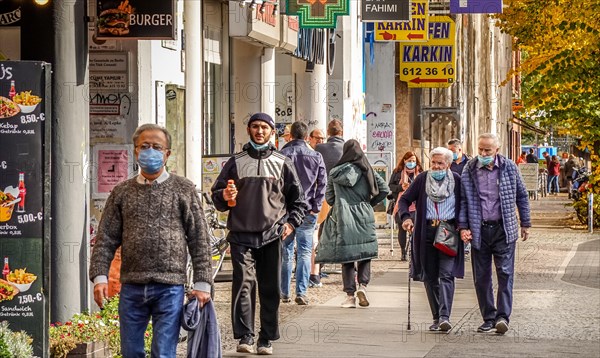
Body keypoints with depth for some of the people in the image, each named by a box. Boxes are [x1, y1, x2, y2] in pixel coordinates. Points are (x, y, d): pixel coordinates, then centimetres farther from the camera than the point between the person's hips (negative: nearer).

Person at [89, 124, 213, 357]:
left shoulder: (183, 190, 6)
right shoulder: (121, 193, 12)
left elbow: (199, 240, 4)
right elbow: (106, 239, 9)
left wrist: (202, 283, -2)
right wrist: (99, 277, -3)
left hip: (169, 287, -2)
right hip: (132, 287, 3)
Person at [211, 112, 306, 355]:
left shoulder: (282, 163, 11)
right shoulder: (236, 162, 11)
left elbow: (298, 198, 16)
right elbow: (216, 194, 15)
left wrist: (291, 223, 3)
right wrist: (225, 196, -8)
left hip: (272, 235, 1)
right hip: (241, 236, -1)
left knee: (270, 288, 3)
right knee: (244, 283, -14)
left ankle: (266, 339, 10)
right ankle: (245, 336, -14)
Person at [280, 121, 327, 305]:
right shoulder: (316, 156, 3)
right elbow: (322, 183, -2)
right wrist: (316, 207, -1)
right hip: (308, 211, 0)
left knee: (286, 252, 10)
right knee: (305, 252, 4)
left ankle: (284, 292, 13)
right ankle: (301, 292, -5)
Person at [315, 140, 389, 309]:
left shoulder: (335, 173, 0)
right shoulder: (368, 171, 2)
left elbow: (328, 197, 7)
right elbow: (384, 189, 2)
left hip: (343, 218, -1)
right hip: (364, 217, 1)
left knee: (346, 256, 4)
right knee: (365, 254, 12)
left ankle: (350, 296, 1)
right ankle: (363, 285, -9)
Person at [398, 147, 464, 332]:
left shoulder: (456, 180, 3)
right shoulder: (422, 179, 6)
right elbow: (404, 199, 11)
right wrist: (406, 217, -8)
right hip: (426, 232, 3)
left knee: (446, 275, -13)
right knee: (430, 277, 5)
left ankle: (445, 317, -21)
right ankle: (437, 318, 14)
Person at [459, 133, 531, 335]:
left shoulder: (509, 168, 2)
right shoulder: (469, 171, 2)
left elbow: (521, 196, 11)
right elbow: (463, 200, 5)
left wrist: (525, 224, 13)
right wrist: (463, 227, -4)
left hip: (504, 230, -1)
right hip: (479, 231, 1)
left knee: (505, 273, -8)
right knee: (481, 277, 5)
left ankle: (503, 316, -8)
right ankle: (488, 318, 15)